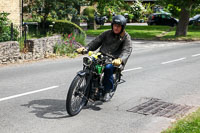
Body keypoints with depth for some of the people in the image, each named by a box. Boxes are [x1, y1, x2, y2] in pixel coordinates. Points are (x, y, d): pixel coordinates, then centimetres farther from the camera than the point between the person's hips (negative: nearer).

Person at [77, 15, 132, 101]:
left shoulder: (126, 37, 1)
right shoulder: (107, 33, 14)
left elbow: (127, 51, -14)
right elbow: (96, 41, 11)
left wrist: (120, 59, -36)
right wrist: (85, 48, -7)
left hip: (114, 60, -4)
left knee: (108, 68, -35)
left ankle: (107, 91, -17)